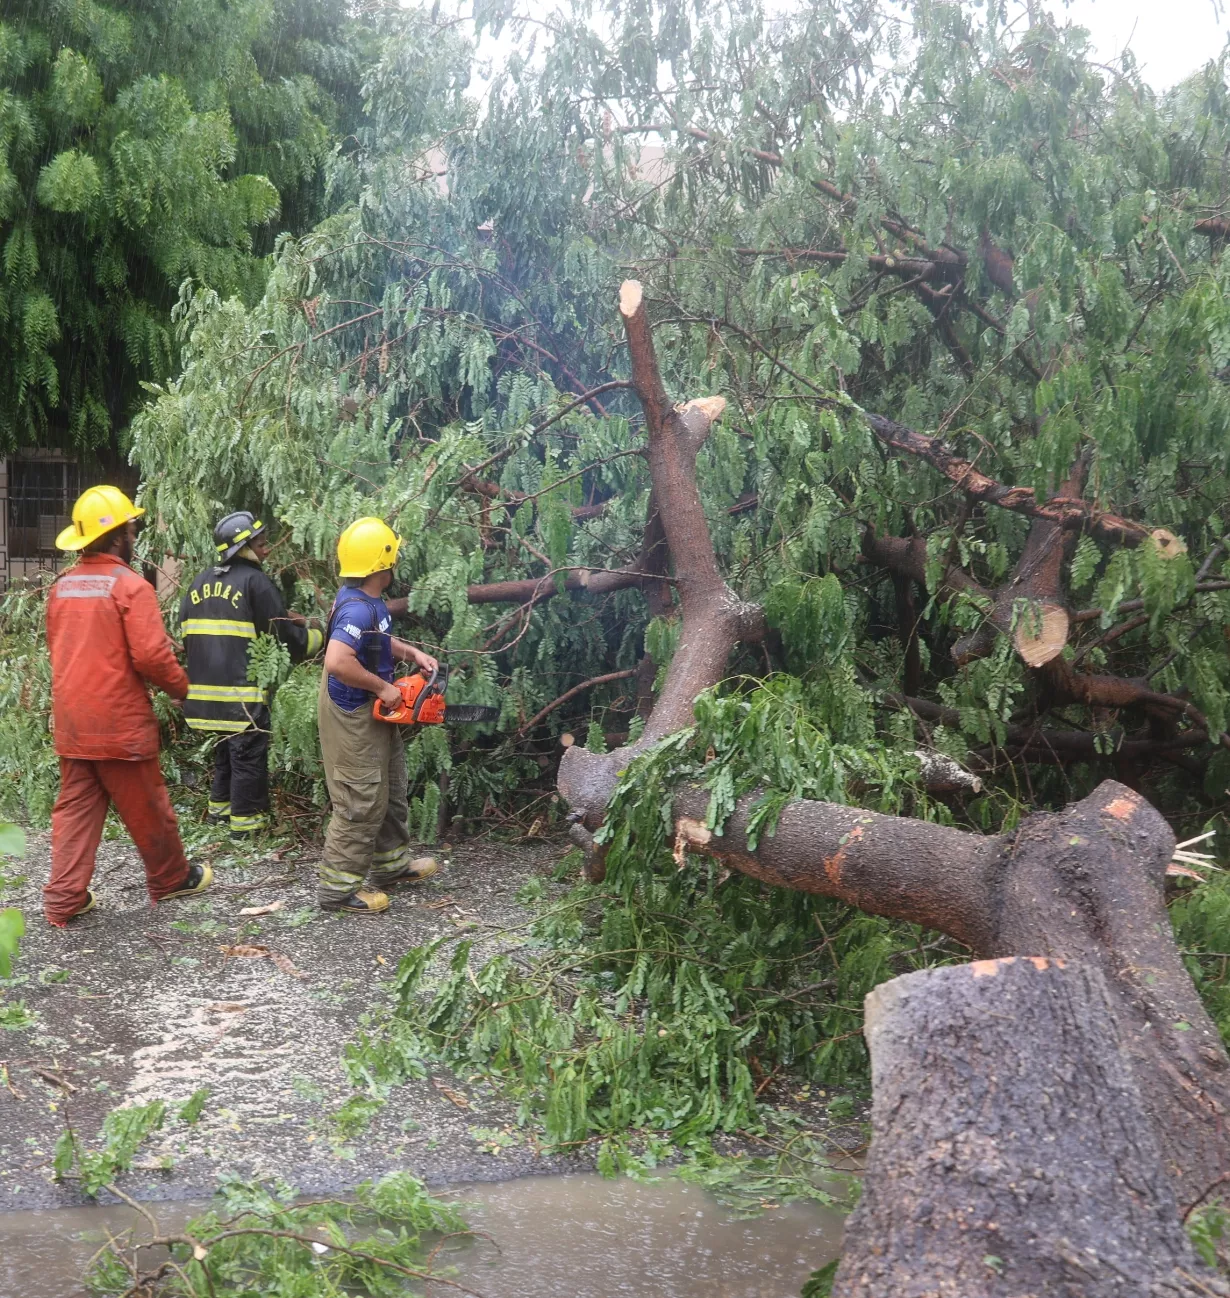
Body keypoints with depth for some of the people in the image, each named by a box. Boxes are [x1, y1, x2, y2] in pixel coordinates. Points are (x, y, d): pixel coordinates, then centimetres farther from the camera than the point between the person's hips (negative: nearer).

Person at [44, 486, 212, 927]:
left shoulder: (61, 586, 6)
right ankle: (171, 878, 26)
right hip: (120, 721, -6)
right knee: (146, 808, 10)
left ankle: (63, 899, 8)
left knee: (75, 807, 10)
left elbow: (56, 648, 16)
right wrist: (181, 687, -3)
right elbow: (151, 655, -20)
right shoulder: (131, 585, -15)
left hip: (71, 720, 6)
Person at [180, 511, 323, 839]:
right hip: (241, 690, -7)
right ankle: (245, 821, 5)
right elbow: (285, 635, -8)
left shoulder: (200, 582, 12)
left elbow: (187, 634, 19)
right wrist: (317, 636, 9)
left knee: (225, 749, 22)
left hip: (205, 687, 8)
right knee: (248, 755, 1)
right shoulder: (255, 581, -10)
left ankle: (220, 808, 31)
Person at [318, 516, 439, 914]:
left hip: (373, 715, 10)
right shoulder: (358, 609, -27)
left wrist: (411, 653, 10)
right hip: (352, 718, -10)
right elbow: (337, 661, -39)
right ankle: (338, 889, 7)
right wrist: (382, 687, -27)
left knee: (391, 790, 22)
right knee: (362, 803, -3)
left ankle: (391, 864, 37)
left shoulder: (366, 599, 3)